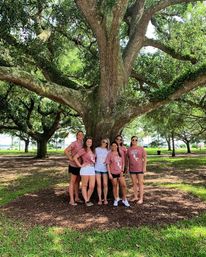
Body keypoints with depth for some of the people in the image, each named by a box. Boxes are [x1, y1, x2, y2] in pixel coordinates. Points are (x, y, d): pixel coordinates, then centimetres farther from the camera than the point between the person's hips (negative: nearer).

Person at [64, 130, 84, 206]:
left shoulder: (82, 144, 6)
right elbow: (66, 151, -22)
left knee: (78, 181, 15)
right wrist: (70, 159, -21)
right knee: (73, 182, -1)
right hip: (74, 165, -7)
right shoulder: (74, 143, -15)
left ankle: (77, 198, 27)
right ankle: (71, 200, 6)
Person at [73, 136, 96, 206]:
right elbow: (75, 157, -12)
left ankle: (88, 199, 19)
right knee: (84, 186, 3)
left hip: (92, 169, 6)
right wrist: (80, 165, -10)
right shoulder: (83, 150, -5)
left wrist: (94, 162, 12)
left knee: (92, 187, 3)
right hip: (85, 169, -6)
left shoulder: (92, 150, 17)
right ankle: (86, 201, 10)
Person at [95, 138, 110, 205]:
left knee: (105, 184, -3)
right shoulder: (97, 149, 9)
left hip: (105, 169, 0)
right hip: (97, 169, 0)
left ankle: (105, 199, 9)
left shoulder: (108, 150, 8)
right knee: (99, 184, -1)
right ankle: (99, 199, 7)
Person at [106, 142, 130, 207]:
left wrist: (122, 171, 0)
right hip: (113, 173, -2)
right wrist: (109, 174, -9)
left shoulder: (120, 154, 7)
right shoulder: (110, 154, -3)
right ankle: (116, 200, 21)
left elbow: (123, 163, 11)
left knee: (124, 185, -3)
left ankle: (124, 200, 13)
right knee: (114, 186, 7)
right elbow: (108, 164, -4)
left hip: (120, 172, 3)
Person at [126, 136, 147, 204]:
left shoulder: (141, 148, -4)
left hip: (139, 168, -3)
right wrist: (127, 166, 6)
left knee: (140, 183, 1)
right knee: (134, 183, 12)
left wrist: (144, 167, -10)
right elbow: (127, 159, 11)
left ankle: (141, 198, 6)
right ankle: (135, 197, 24)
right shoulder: (129, 149, 5)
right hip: (132, 169, 3)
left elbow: (145, 158, -4)